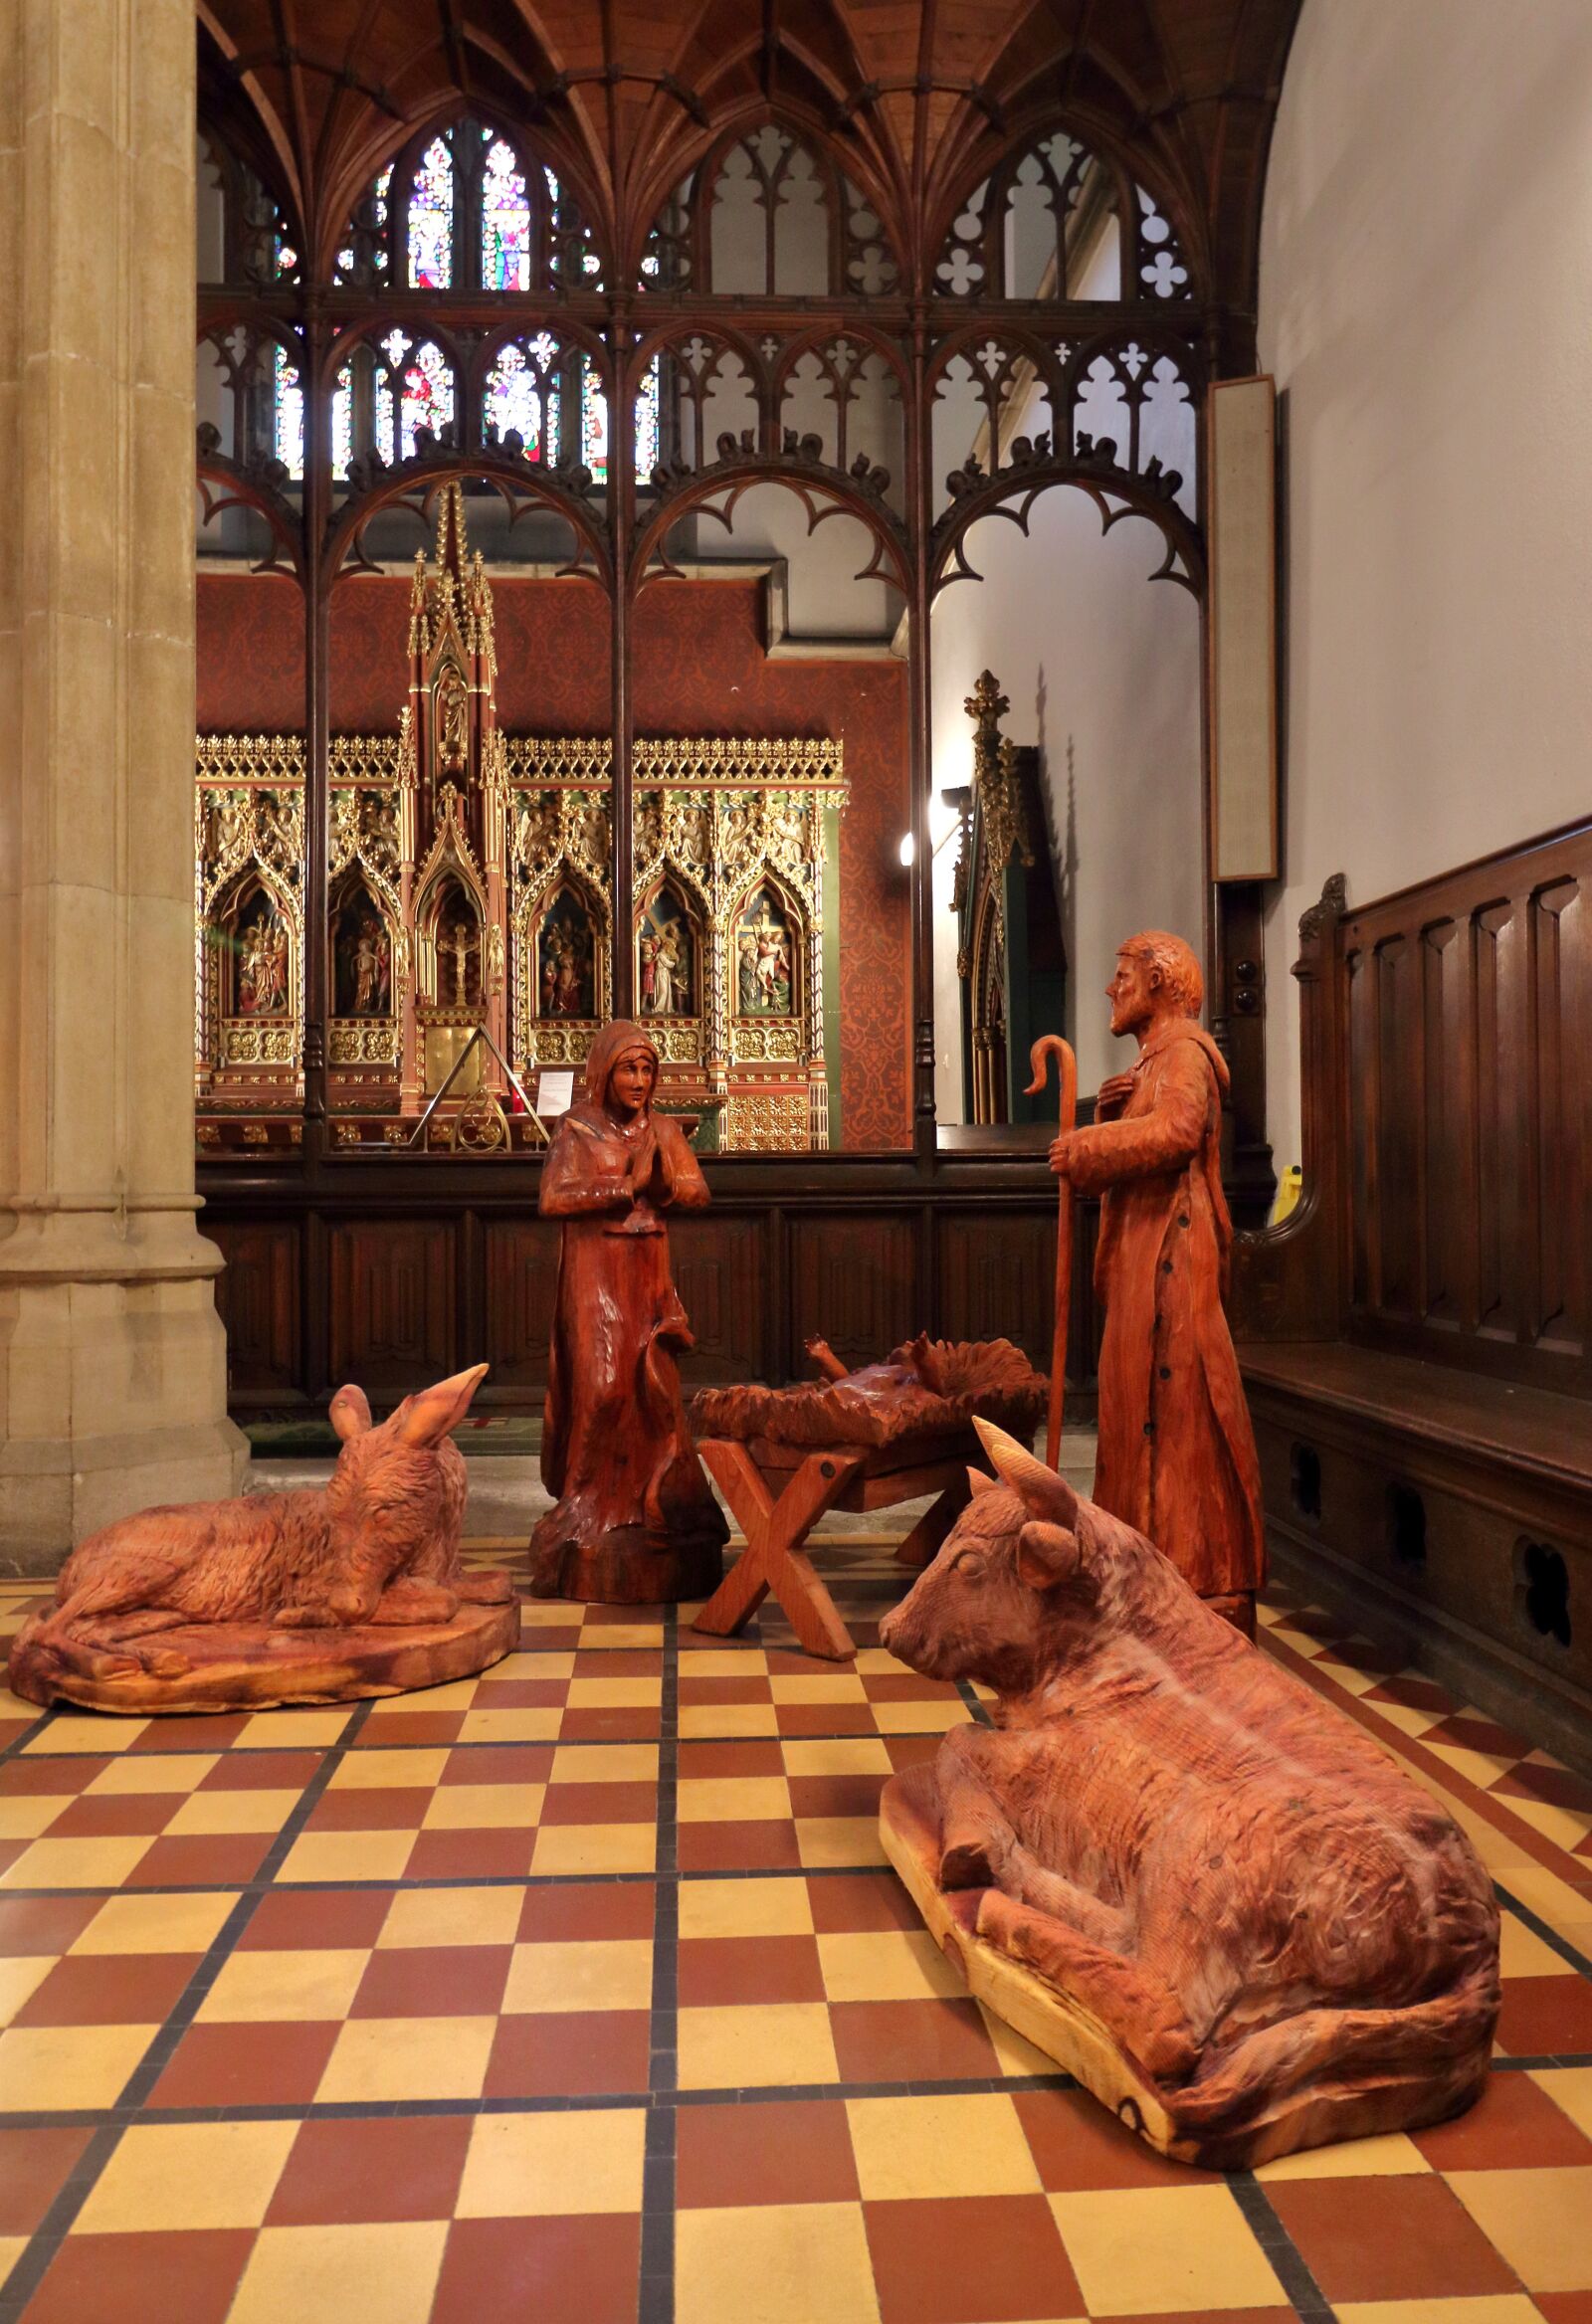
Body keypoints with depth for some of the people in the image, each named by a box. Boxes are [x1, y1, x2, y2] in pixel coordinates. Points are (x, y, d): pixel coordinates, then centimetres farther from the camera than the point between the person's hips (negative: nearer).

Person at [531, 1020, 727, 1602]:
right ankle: (595, 1506, 6)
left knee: (654, 1391, 2)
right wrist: (627, 1186, -18)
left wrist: (664, 1177, -15)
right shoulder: (577, 1129, -4)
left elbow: (697, 1193, 4)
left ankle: (649, 1500, 13)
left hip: (649, 1275, 4)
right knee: (604, 1387, -6)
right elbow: (553, 1198, -15)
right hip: (596, 1275, -4)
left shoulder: (663, 1129, 10)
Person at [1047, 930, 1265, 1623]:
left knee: (1176, 1411, -10)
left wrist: (1082, 1149, -17)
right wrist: (1108, 1114, 3)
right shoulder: (1153, 1061, 25)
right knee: (1148, 1411, 11)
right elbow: (1106, 1170, 21)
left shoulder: (1183, 1050, -6)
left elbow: (1174, 1129, -28)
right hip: (1141, 1263, 10)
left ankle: (1206, 1586, -5)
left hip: (1170, 1261, -10)